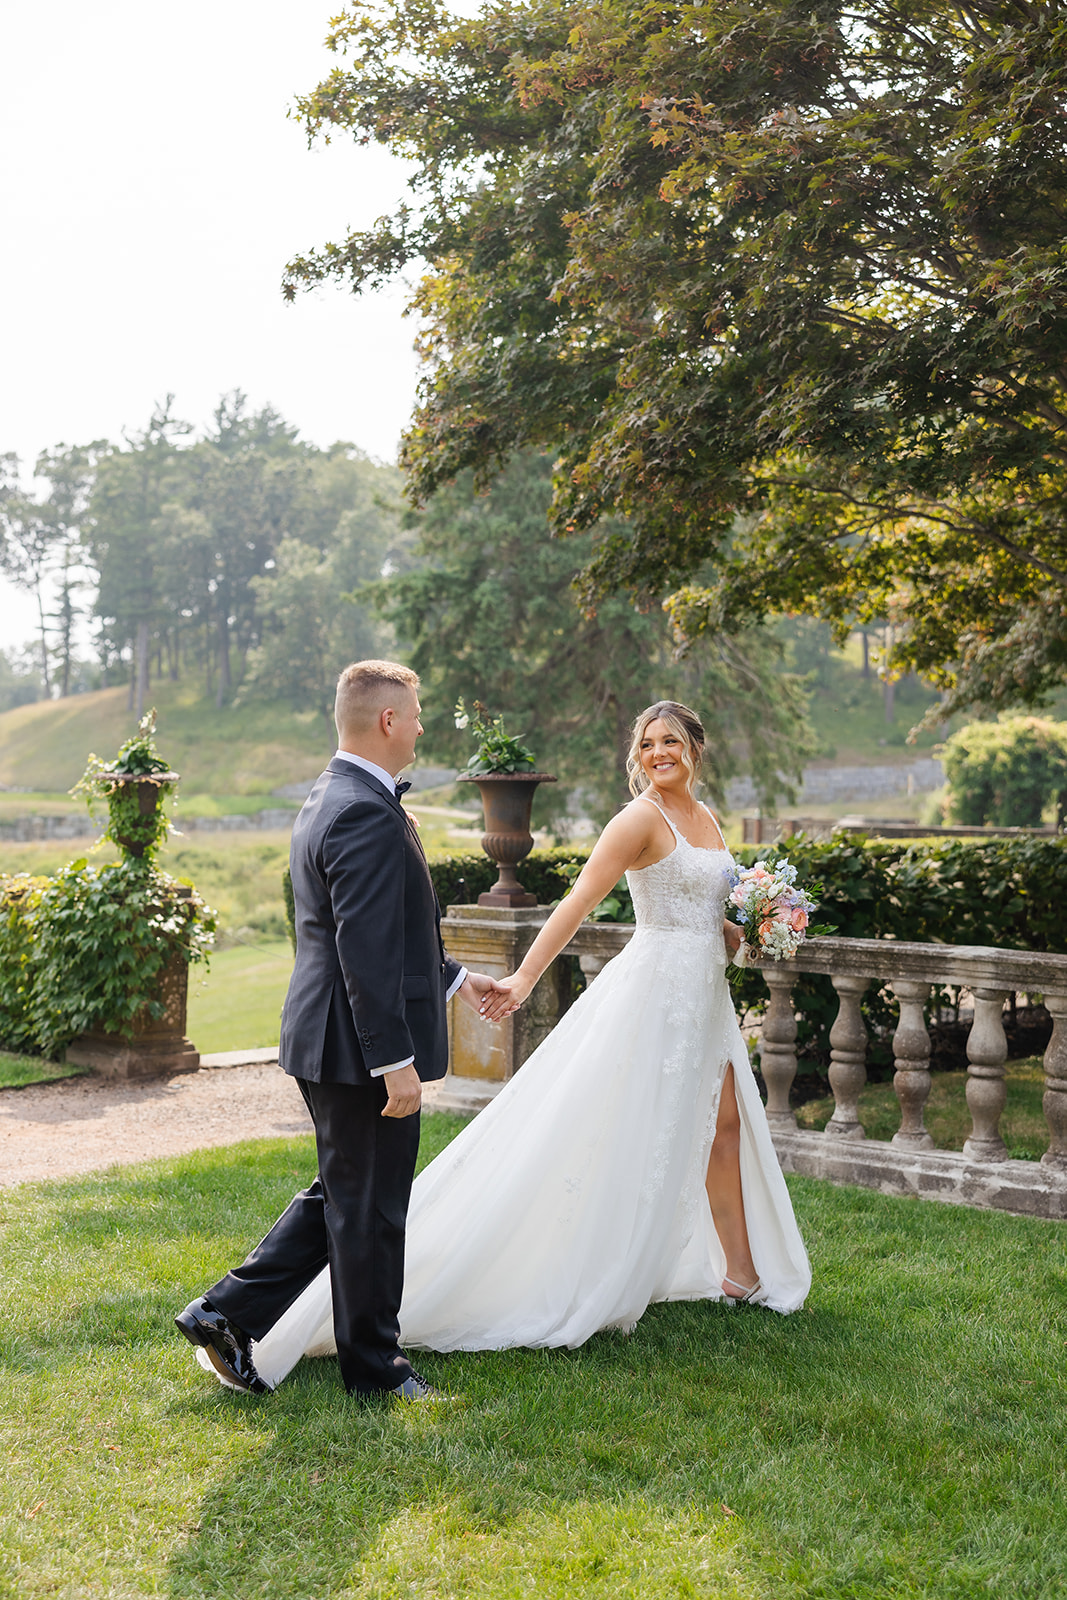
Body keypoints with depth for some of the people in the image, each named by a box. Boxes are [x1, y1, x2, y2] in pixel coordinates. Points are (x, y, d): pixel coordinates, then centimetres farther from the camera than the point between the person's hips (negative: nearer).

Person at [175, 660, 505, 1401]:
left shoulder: (330, 799, 13)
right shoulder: (368, 814, -21)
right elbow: (367, 951, -25)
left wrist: (454, 978, 27)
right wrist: (397, 1060, -23)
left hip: (330, 1042, 10)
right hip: (363, 1048, -10)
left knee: (341, 1197, 20)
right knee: (369, 1210, 6)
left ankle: (227, 1313, 22)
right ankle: (374, 1362, 22)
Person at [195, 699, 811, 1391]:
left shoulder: (706, 819, 13)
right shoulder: (641, 819, -12)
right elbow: (578, 901, -21)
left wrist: (740, 930, 2)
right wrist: (525, 979, -30)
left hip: (706, 993, 8)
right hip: (655, 988, -8)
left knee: (724, 1123, 13)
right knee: (622, 1133, -4)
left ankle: (741, 1270, 26)